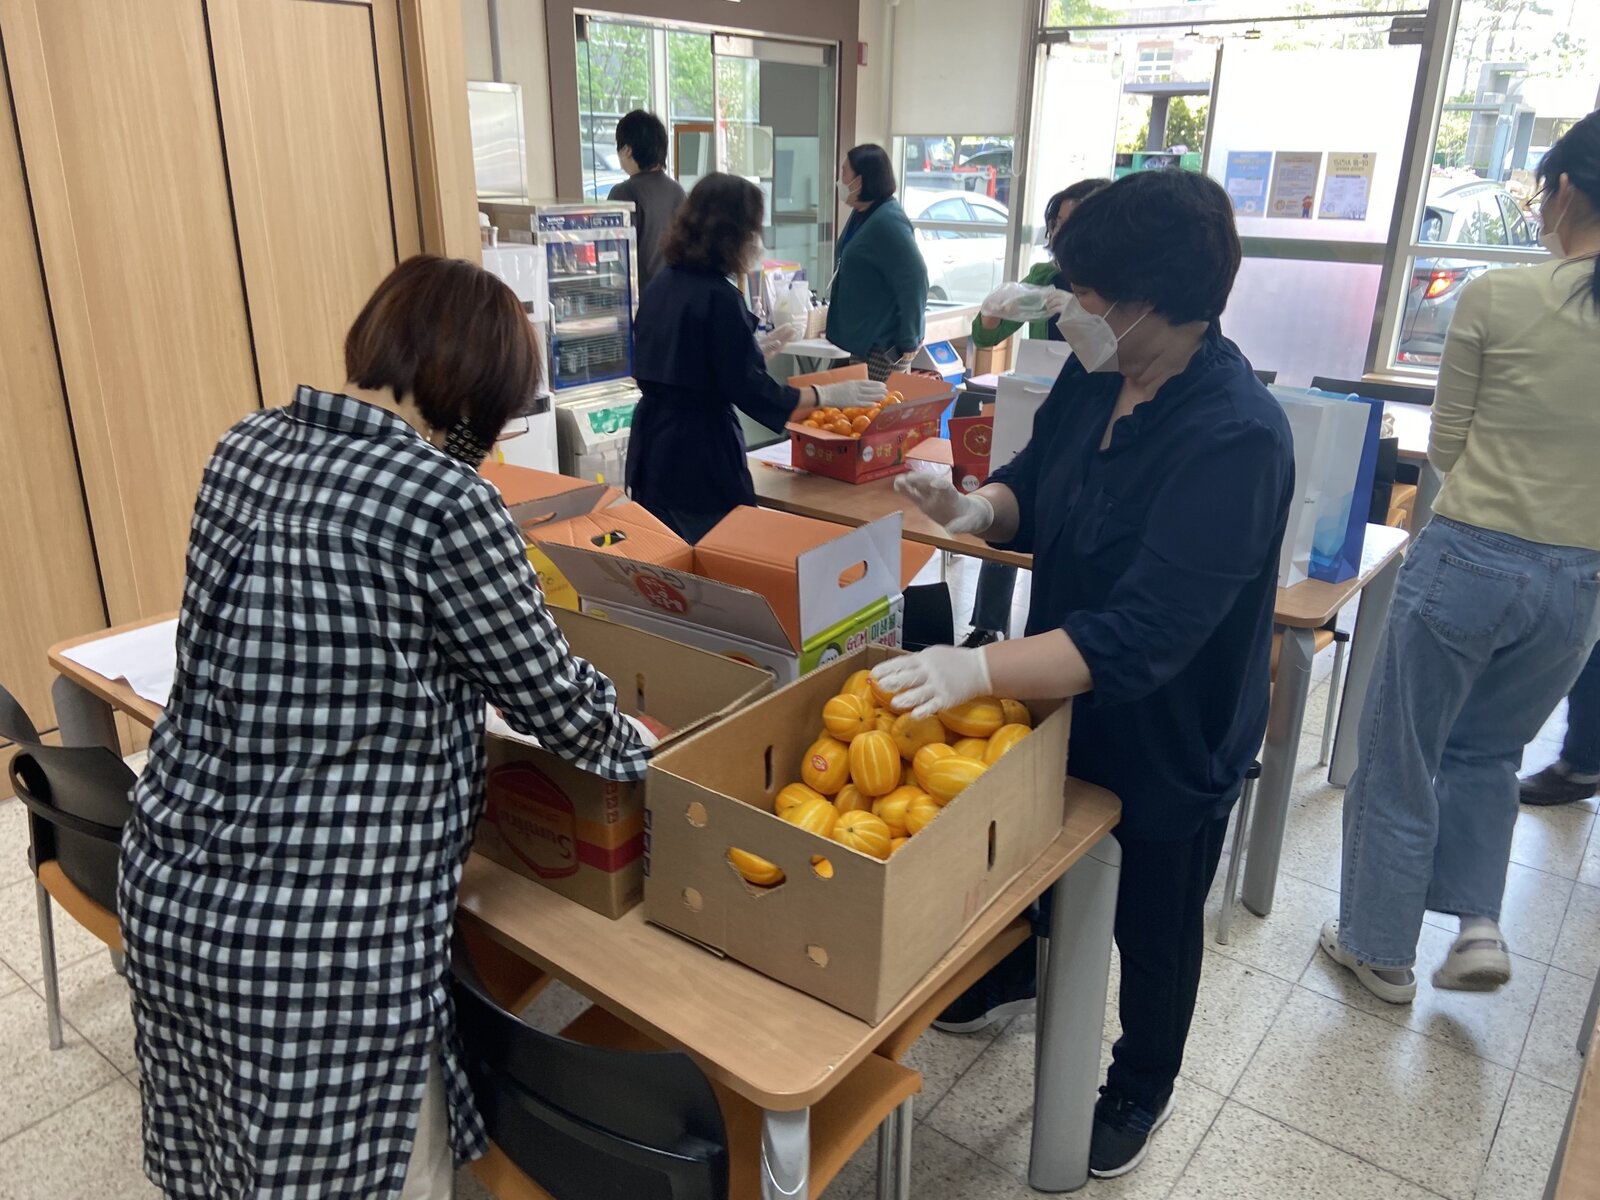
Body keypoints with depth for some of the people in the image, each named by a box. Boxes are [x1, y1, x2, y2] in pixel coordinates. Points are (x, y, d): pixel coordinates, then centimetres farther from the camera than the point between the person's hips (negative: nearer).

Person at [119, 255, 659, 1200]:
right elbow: (557, 700, -10)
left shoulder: (247, 448, 2)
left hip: (168, 895, 8)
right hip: (325, 936, -7)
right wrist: (642, 752, 12)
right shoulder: (445, 502, -20)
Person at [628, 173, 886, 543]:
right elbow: (749, 391, -17)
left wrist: (756, 352, 26)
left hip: (652, 447, 9)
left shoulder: (661, 286, 8)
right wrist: (827, 395, -9)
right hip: (700, 455, -9)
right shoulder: (719, 298, -17)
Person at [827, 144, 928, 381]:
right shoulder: (861, 214, 10)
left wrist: (908, 342, -21)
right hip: (863, 339, 10)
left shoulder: (887, 221, -21)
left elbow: (915, 281, -25)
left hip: (883, 345, -10)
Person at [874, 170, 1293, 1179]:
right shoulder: (1093, 380, -10)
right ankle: (1010, 977, 61)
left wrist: (980, 670, -45)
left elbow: (1143, 636, -38)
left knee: (1153, 931, 19)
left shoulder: (1236, 438, -32)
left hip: (1170, 741, -6)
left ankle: (1142, 1090, 49)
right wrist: (975, 507, -17)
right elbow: (1034, 487, 5)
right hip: (1060, 702, 7)